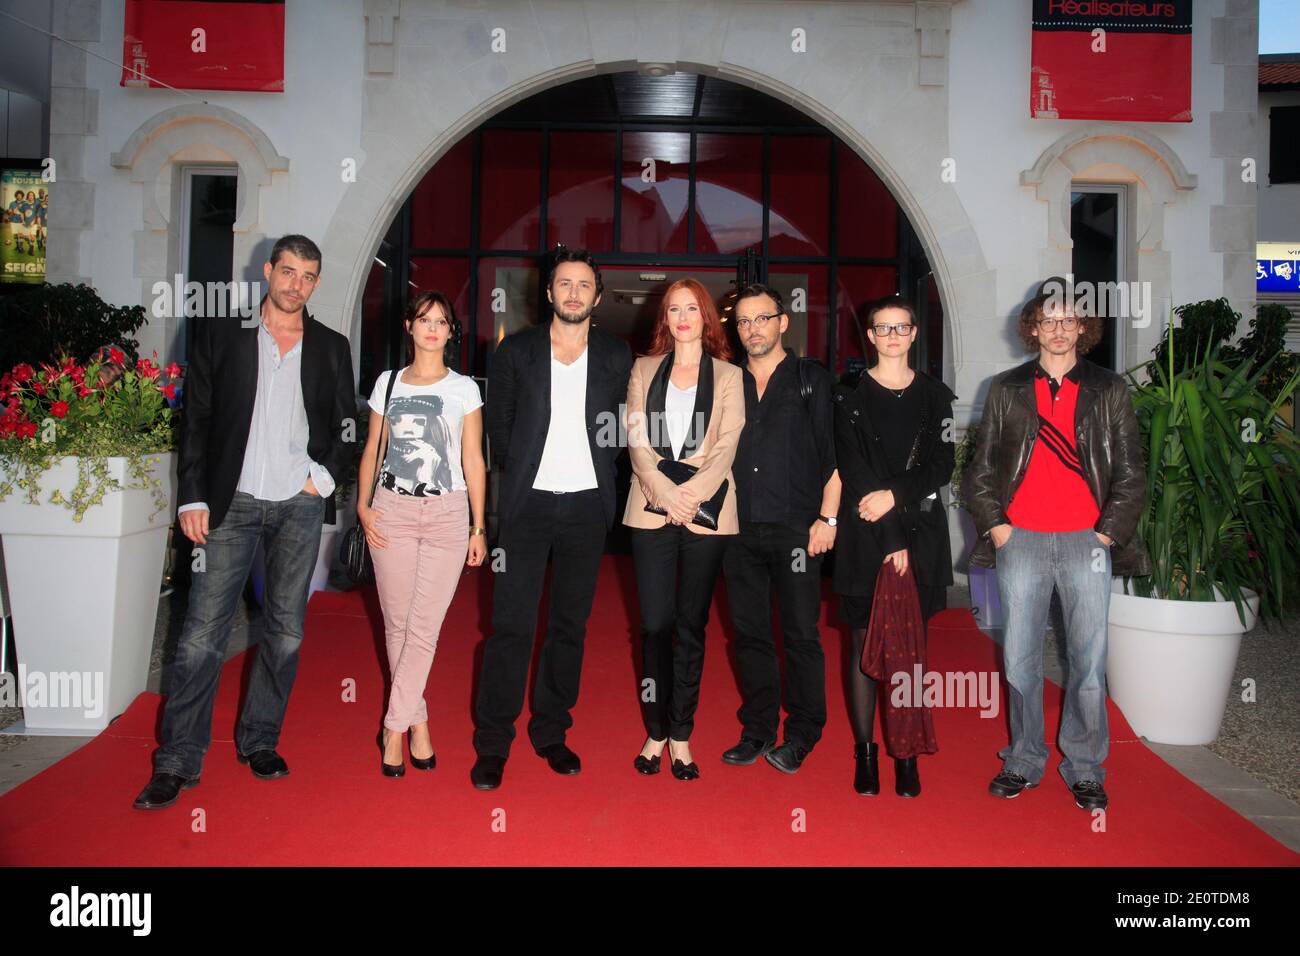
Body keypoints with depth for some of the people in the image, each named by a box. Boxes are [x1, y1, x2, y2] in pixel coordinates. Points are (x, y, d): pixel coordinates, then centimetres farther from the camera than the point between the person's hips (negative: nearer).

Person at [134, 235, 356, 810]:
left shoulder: (331, 348, 10)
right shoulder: (221, 334, 6)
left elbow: (346, 425, 13)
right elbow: (196, 418, 3)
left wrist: (323, 476, -2)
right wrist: (193, 497, -3)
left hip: (299, 505, 2)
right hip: (232, 502, -1)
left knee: (286, 631, 7)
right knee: (203, 630, -4)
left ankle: (259, 741, 22)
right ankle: (178, 760, 6)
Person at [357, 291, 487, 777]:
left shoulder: (464, 388, 5)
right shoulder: (387, 382, 11)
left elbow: (473, 460, 4)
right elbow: (372, 450, 13)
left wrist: (479, 527, 1)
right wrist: (363, 504, -2)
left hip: (448, 513, -2)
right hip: (393, 510, 2)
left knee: (424, 626, -7)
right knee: (397, 623, 4)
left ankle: (395, 727, 2)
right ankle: (418, 722, 17)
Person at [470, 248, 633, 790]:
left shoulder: (617, 357, 6)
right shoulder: (515, 352, 4)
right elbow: (498, 426, 8)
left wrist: (598, 476, 4)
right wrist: (521, 474, 6)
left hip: (587, 506, 2)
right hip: (528, 503, -1)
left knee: (570, 625, 10)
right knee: (511, 624, -3)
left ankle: (551, 733, 23)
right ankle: (492, 744, 8)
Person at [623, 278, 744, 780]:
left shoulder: (728, 376, 9)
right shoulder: (644, 370, 13)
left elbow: (726, 446, -1)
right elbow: (637, 439, 4)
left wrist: (690, 494, -14)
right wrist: (664, 491, -11)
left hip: (706, 512, -1)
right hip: (651, 509, 1)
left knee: (691, 626, 4)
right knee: (655, 624, 0)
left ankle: (680, 737, 13)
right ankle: (655, 733, 12)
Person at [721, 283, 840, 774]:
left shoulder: (812, 379, 4)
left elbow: (834, 452, -1)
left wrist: (827, 518, -8)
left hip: (796, 529, -3)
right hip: (740, 529, 4)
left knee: (801, 634, 0)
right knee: (750, 633, 9)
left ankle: (801, 735, 14)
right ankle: (758, 729, 21)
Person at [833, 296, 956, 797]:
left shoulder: (935, 395, 10)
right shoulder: (850, 396, 3)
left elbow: (941, 465, 1)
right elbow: (854, 473, -5)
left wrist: (896, 494, -15)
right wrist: (890, 539, -11)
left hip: (921, 535, 1)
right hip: (865, 538, -1)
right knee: (866, 646, 2)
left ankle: (906, 754, 11)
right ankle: (865, 751, 11)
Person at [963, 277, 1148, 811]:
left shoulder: (1109, 391, 9)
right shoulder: (1006, 390, 9)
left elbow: (1130, 472, 8)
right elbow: (980, 469, 10)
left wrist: (1108, 532, -1)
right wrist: (994, 525, 0)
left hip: (1086, 542, 0)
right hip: (1021, 541, 1)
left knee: (1089, 660, 2)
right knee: (1020, 659, 5)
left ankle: (1085, 769, 17)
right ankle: (1024, 761, 19)